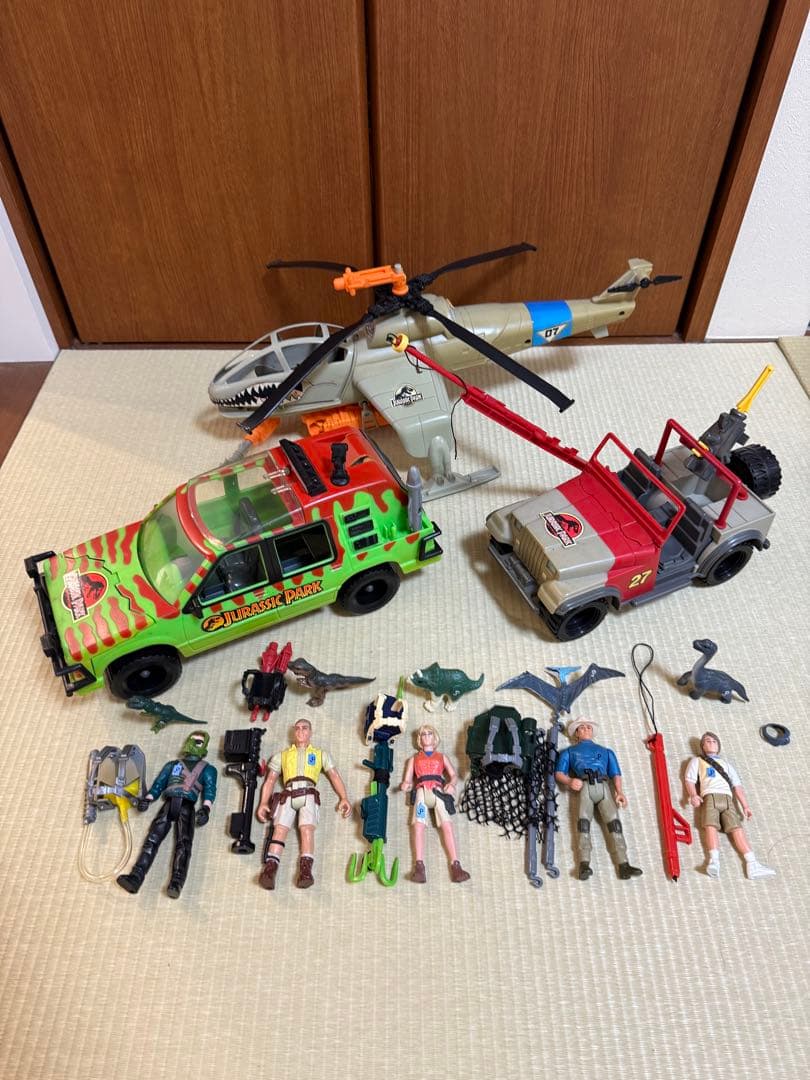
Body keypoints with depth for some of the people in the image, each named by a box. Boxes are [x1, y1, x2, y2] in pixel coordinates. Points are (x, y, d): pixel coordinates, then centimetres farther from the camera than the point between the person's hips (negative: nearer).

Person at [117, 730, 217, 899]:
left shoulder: (207, 768, 20)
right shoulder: (172, 764, 29)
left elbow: (210, 789, 6)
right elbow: (159, 783, 21)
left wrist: (205, 808, -14)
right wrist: (147, 798, 1)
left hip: (187, 806, -3)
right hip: (169, 804, 3)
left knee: (183, 842, -24)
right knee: (152, 839, -16)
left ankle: (177, 883, -42)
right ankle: (136, 878, -30)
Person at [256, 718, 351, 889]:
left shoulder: (321, 754, 29)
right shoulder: (281, 755, 30)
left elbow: (335, 776, 19)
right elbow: (270, 780, 21)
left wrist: (344, 798, 3)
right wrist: (263, 803, 4)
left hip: (309, 794, -1)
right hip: (288, 795, 1)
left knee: (307, 829, -24)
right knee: (279, 829, -21)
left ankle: (306, 870, -37)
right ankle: (270, 868, -34)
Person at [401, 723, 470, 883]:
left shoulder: (442, 757, 30)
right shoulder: (413, 759, 30)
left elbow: (453, 775, 16)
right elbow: (407, 780, 20)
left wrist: (451, 784, -8)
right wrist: (405, 785, -6)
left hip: (438, 792, 0)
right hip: (421, 791, 0)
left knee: (447, 825, -23)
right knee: (418, 825, -25)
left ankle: (455, 866, -36)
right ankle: (419, 866, -40)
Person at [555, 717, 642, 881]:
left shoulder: (606, 751, 35)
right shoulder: (569, 751, 30)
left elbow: (615, 773, 21)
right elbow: (559, 773, 16)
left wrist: (619, 791, 0)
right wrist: (569, 781, -7)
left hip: (604, 787, 1)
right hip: (583, 787, -1)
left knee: (614, 821, -20)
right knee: (583, 820, -24)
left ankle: (623, 864, -30)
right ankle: (584, 864, -34)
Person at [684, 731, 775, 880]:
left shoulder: (726, 764, 35)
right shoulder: (697, 761, 26)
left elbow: (737, 785, 24)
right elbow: (689, 780, 11)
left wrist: (745, 806, 8)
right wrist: (693, 795, -11)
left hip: (727, 798, 3)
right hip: (710, 796, -3)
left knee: (736, 828, -18)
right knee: (711, 826, -26)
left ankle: (752, 864, -30)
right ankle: (714, 861, -42)